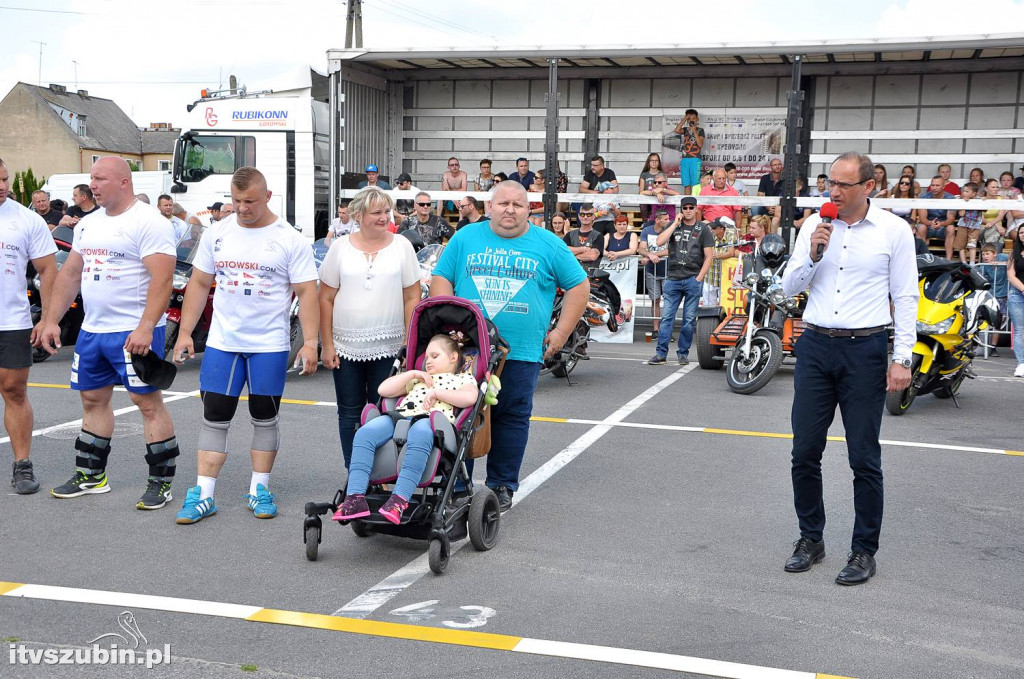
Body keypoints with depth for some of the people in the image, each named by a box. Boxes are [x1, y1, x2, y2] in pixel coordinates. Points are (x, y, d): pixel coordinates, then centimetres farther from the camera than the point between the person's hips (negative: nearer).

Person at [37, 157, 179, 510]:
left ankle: (161, 482, 3)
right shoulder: (88, 224, 15)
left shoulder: (149, 222, -12)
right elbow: (70, 274, 20)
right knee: (92, 400, 14)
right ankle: (91, 476, 26)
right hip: (91, 330, 9)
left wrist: (145, 328, -27)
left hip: (134, 332, -8)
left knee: (148, 402, -4)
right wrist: (51, 320, 14)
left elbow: (162, 278, -20)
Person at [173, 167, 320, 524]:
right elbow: (199, 283, 9)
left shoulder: (290, 239, -5)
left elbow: (306, 293, -6)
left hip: (270, 346, -2)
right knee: (214, 417, 3)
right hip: (221, 343, 2)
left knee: (265, 417, 7)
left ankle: (260, 489, 20)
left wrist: (310, 342, -15)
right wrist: (184, 332, 3)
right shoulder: (217, 233, 4)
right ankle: (203, 494, 9)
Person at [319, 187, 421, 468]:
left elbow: (412, 298, 4)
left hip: (389, 348, -1)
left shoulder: (402, 246, 3)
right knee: (350, 414, 8)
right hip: (346, 347, 1)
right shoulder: (340, 247, 3)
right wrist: (327, 345, 0)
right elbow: (326, 299, 5)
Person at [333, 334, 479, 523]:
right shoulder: (418, 379, 42)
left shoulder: (462, 378, 25)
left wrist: (437, 393, -1)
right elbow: (383, 390, 30)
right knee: (365, 433, -27)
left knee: (419, 434, -44)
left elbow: (470, 398, 0)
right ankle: (355, 498, -36)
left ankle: (400, 500, -52)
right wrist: (412, 373, 23)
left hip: (431, 420, -5)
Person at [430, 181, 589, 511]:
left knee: (512, 418, 5)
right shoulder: (465, 237, 8)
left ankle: (501, 485, 17)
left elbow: (579, 286, 8)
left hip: (521, 351, 0)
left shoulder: (548, 244, 5)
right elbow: (441, 279, 10)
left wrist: (561, 332, 1)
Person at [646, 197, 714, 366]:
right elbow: (660, 242, -5)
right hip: (673, 279, 2)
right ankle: (661, 354, -3)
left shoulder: (703, 229, 6)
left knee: (689, 319, 2)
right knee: (666, 317, -3)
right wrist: (676, 223, -5)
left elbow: (708, 256, 2)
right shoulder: (673, 225, 12)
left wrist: (699, 278, -7)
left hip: (693, 279, -2)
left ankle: (683, 353, 10)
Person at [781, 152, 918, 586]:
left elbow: (905, 298, -1)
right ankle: (811, 539, 23)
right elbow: (789, 289, 7)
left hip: (865, 350, -3)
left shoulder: (893, 230, -1)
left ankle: (864, 550, 15)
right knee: (804, 452, 6)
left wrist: (902, 358, -7)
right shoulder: (814, 225, 7)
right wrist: (813, 254, -10)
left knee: (864, 458, 2)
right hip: (815, 345, 3)